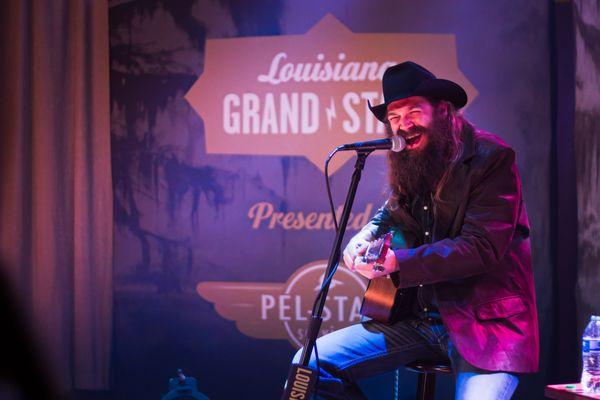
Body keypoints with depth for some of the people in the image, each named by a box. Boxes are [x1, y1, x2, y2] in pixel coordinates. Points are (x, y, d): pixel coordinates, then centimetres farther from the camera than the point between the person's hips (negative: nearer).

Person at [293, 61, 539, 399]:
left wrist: (398, 263, -26)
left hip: (486, 322, -6)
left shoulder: (492, 158, -11)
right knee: (310, 366, -4)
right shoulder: (409, 164, 10)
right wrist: (367, 235, 6)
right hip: (417, 317, 6)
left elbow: (483, 246, -20)